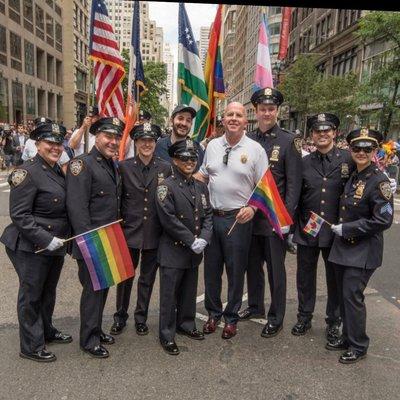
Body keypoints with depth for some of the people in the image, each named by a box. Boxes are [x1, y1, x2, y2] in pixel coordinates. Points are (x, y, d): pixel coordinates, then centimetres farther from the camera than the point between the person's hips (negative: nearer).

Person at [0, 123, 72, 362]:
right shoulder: (27, 173, -16)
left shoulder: (58, 171, 8)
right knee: (31, 295, 7)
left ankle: (46, 331, 42)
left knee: (49, 291, 22)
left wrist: (63, 239, 9)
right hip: (31, 248, -8)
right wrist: (46, 240, -23)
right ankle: (31, 347, 24)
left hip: (56, 243, 8)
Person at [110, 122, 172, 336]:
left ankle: (141, 318, 31)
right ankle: (120, 317, 30)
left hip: (154, 233, 1)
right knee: (125, 276, 10)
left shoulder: (165, 168, 0)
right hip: (129, 230, -1)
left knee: (147, 278, 14)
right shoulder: (123, 166, -3)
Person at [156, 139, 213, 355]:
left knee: (189, 291, 19)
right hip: (173, 250, -6)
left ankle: (186, 324, 37)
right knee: (169, 294, 4)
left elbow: (208, 215, 7)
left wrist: (203, 238, -9)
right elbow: (169, 219, -17)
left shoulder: (201, 187, 9)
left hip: (195, 251, 6)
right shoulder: (166, 187, -10)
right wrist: (191, 241, -17)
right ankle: (167, 335, 18)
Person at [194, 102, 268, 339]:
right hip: (212, 216, 4)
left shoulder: (255, 149, -4)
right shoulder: (212, 145, 8)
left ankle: (231, 318, 26)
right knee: (211, 268, 13)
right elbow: (202, 175, 18)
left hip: (239, 218, -3)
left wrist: (252, 207, -17)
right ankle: (213, 313, 32)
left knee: (236, 271, 8)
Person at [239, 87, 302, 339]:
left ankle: (276, 318, 23)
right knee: (253, 265, 17)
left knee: (275, 268, 7)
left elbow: (294, 183, -8)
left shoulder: (289, 141, -6)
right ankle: (255, 306, 37)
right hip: (249, 215, 4)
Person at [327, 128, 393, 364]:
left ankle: (359, 346, 16)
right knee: (344, 295, 14)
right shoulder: (352, 178, 9)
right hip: (344, 247, 7)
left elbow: (383, 220, -17)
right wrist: (340, 228, 7)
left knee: (352, 296, -3)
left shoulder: (379, 181, -14)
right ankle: (348, 338, 31)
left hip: (364, 251, -7)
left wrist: (347, 228, -16)